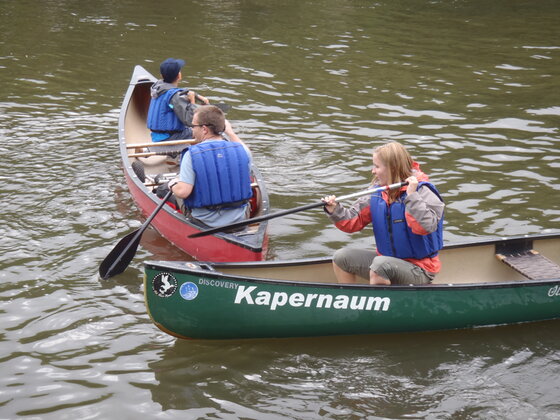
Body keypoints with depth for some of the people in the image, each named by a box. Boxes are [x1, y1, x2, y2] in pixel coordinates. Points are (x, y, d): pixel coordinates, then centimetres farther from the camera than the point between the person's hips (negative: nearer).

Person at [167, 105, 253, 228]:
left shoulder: (192, 154, -19)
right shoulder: (241, 151, -7)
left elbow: (183, 192, -24)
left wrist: (173, 185, -1)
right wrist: (230, 132, 29)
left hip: (205, 222, -4)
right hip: (239, 220, 4)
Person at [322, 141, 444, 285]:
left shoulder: (423, 192, -15)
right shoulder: (376, 194, 4)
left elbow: (425, 227, -31)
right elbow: (354, 221, 6)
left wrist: (411, 196, -32)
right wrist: (335, 211, -12)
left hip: (418, 269, -7)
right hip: (385, 258, 7)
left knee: (381, 264, -35)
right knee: (341, 257, 1)